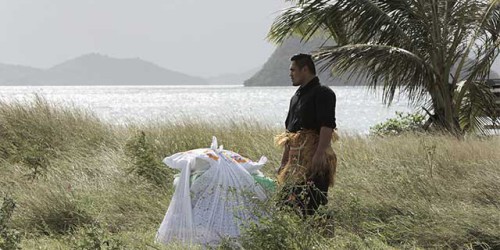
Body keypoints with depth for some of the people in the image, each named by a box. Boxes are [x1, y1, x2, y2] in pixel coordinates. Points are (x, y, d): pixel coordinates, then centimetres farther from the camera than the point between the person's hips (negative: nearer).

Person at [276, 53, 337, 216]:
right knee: (287, 204, 6)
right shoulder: (296, 97, 22)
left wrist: (319, 154, -27)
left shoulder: (322, 93, -7)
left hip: (314, 156, -9)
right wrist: (283, 162, 24)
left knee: (310, 206, -14)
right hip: (295, 158, 9)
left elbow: (327, 126, -18)